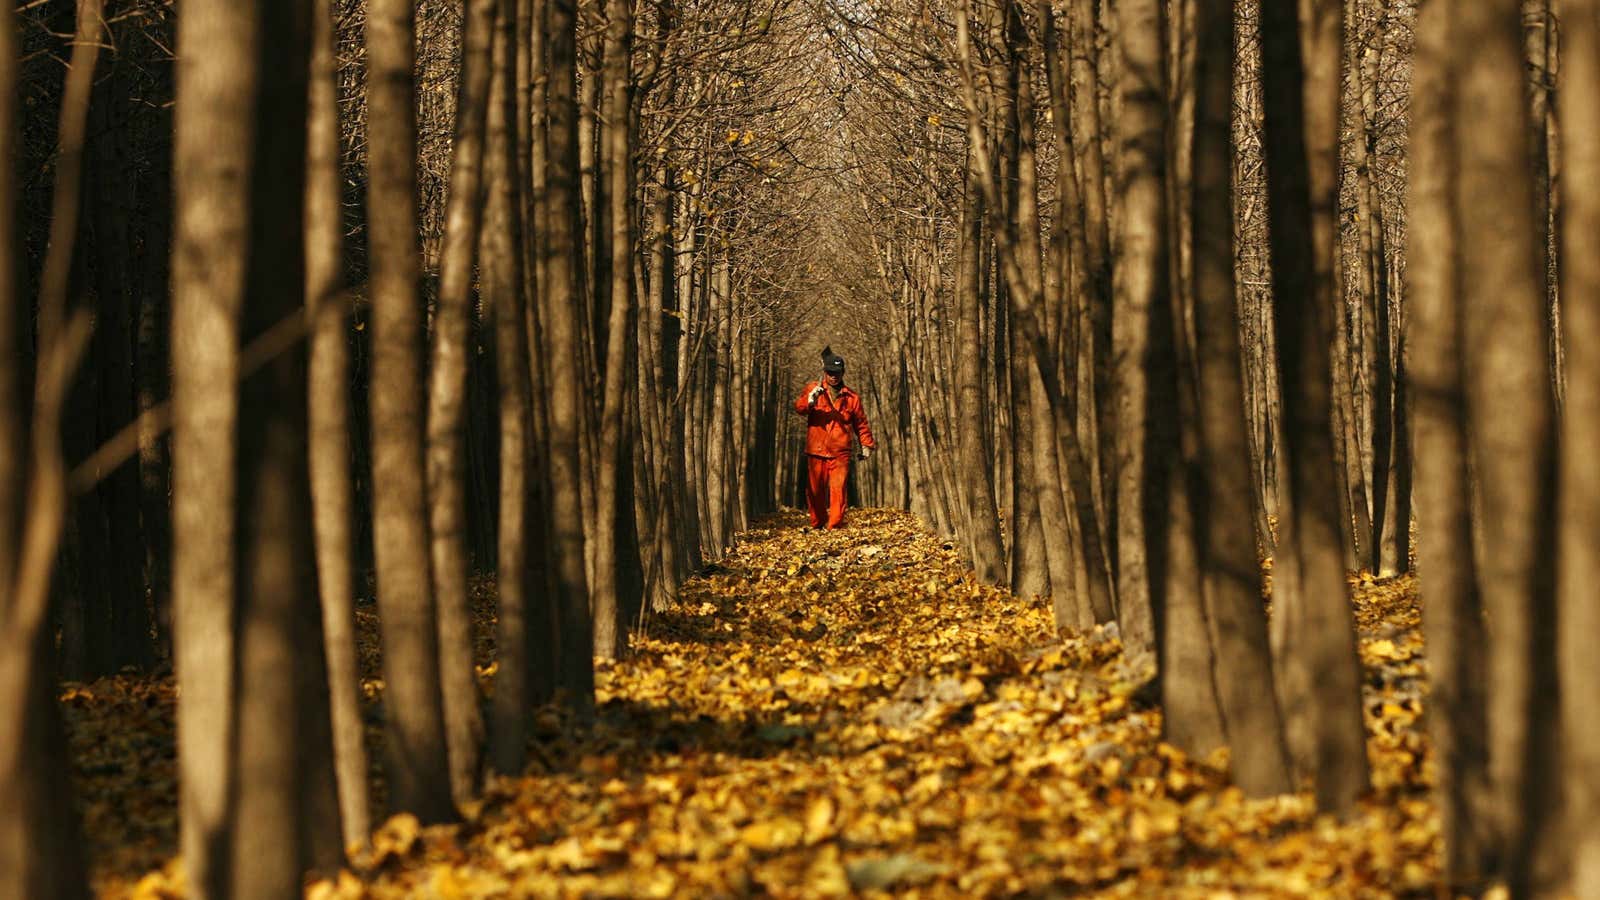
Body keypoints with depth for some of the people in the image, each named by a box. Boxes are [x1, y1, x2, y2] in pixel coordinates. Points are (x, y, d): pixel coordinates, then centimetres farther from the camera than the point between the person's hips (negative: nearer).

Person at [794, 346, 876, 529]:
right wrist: (810, 401, -30)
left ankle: (835, 526, -11)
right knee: (815, 490, 4)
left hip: (840, 453, 0)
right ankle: (817, 525, 16)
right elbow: (798, 407, -9)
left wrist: (867, 444, 13)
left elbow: (861, 423, 20)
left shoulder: (852, 397, 11)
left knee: (838, 490, -10)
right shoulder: (814, 388, 7)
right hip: (816, 451, 0)